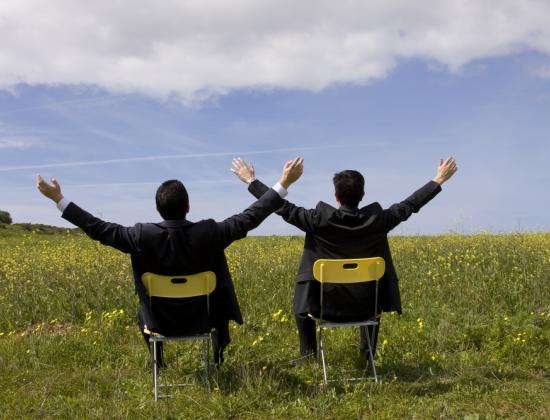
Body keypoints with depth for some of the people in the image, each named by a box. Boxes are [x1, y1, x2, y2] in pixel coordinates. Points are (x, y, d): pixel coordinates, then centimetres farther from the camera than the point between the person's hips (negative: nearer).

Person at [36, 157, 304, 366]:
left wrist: (59, 199, -4)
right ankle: (217, 360, 43)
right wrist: (284, 183, -10)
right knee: (220, 303, 35)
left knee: (143, 313, 37)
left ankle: (159, 364, 48)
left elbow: (99, 230, -13)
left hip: (161, 322, 0)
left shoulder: (143, 236, -23)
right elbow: (250, 218, -16)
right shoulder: (208, 233, -24)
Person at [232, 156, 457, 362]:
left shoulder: (320, 220, -16)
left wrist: (251, 180, 2)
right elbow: (409, 205, 1)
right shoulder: (376, 220, -11)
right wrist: (439, 180, 13)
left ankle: (308, 355, 26)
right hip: (365, 306, 2)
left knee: (302, 306, 31)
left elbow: (284, 208, -8)